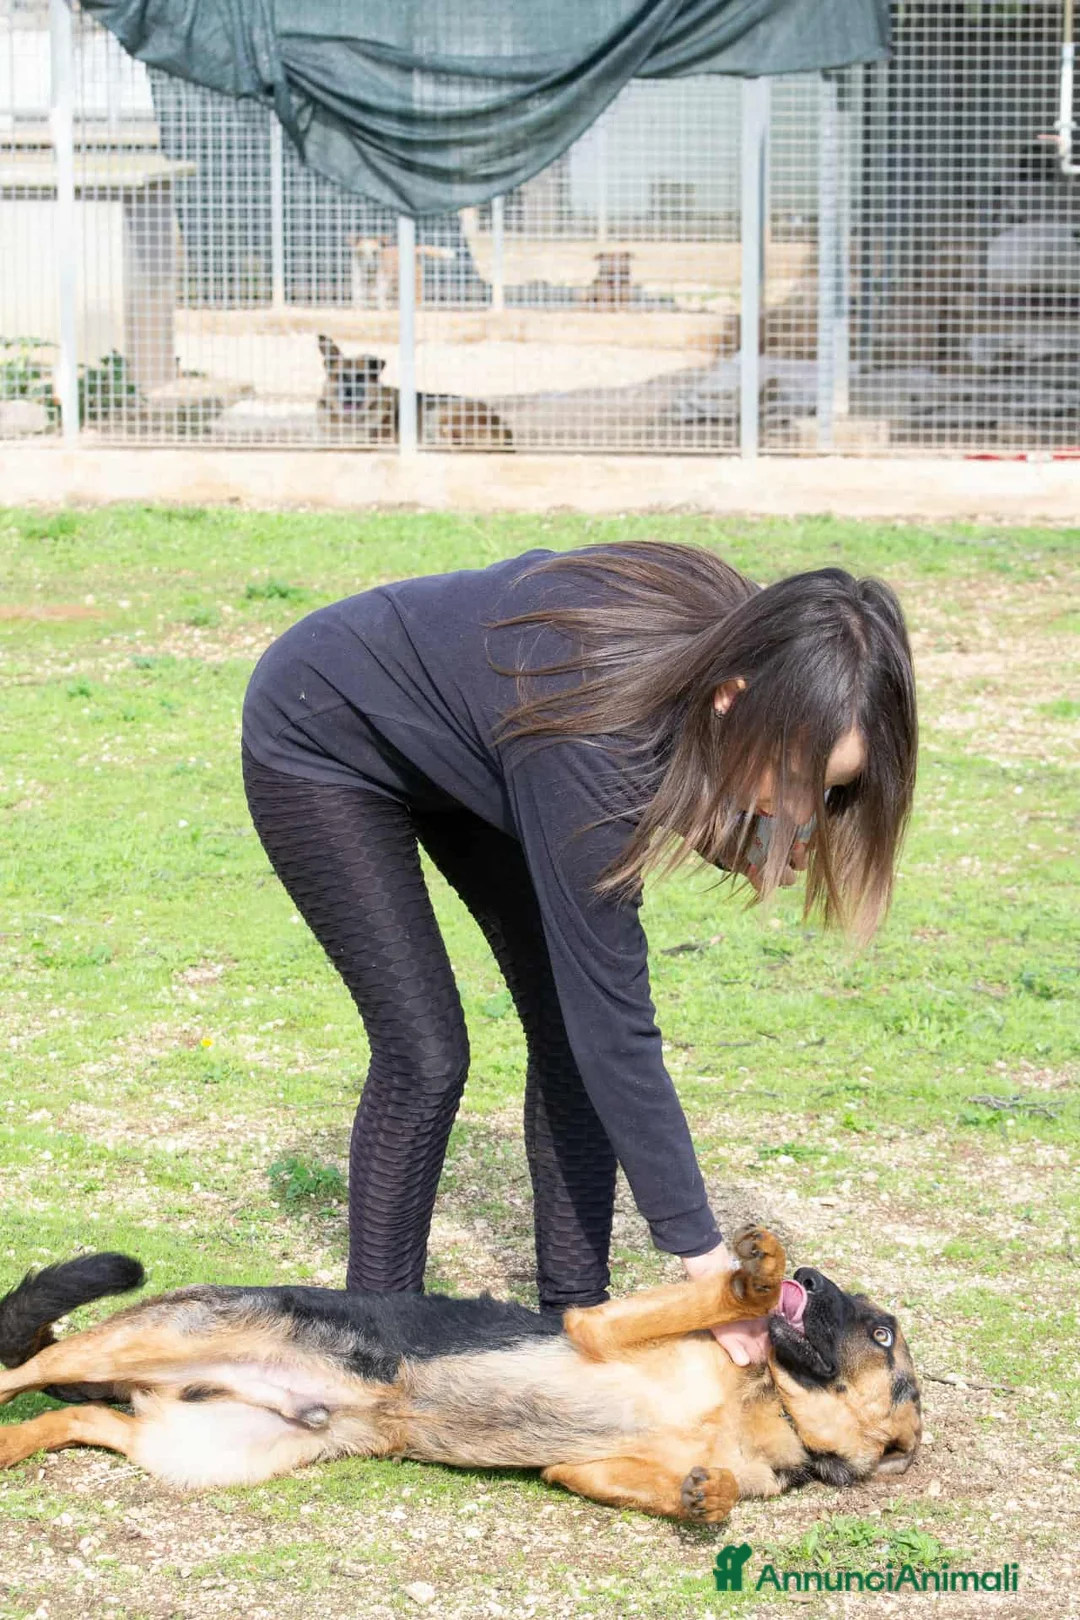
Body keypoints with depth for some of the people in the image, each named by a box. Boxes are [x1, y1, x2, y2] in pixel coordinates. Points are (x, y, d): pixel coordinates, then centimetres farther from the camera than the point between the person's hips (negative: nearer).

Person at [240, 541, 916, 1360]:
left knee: (567, 1022, 0)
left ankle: (575, 1313, 10)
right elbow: (615, 1027, -36)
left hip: (459, 735, 7)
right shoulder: (591, 744, -42)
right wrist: (701, 1249, -32)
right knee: (425, 1053, -11)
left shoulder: (725, 642, -23)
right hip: (324, 740, -7)